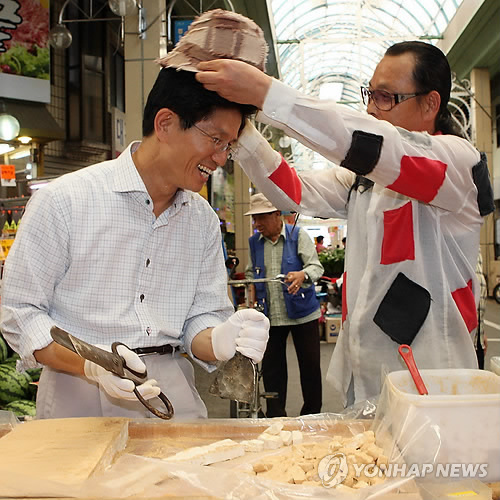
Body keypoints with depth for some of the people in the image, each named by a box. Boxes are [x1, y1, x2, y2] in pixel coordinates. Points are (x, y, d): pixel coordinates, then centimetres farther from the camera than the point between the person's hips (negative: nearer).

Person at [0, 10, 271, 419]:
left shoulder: (203, 220, 8)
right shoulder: (65, 200, -7)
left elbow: (201, 318, 9)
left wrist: (221, 340, -15)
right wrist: (91, 366, -20)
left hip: (172, 399, 4)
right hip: (80, 403, -3)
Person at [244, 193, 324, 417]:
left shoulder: (298, 236, -5)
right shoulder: (254, 241, 8)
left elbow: (316, 266, -11)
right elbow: (251, 271, 22)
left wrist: (302, 275, -32)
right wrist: (252, 290, 4)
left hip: (302, 312, -3)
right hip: (269, 315, 3)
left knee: (310, 364, 5)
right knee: (271, 366, 6)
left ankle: (312, 412, 21)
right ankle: (275, 414, 19)